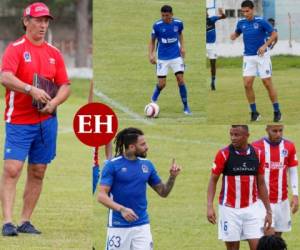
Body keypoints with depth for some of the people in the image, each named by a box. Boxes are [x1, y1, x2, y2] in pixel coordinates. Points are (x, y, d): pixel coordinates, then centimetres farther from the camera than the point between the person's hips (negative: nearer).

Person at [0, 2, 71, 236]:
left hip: (46, 121, 5)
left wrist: (54, 102, -8)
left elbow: (65, 85, 12)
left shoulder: (54, 53, 12)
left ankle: (26, 221, 13)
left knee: (38, 172, 6)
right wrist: (30, 90, -32)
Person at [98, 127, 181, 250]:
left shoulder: (147, 165, 7)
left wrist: (172, 177, -4)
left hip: (142, 226, 3)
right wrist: (121, 209, -27)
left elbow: (163, 192, 15)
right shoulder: (112, 165, -6)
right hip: (118, 226, -3)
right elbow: (102, 196, -12)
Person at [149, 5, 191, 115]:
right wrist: (151, 55, -12)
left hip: (176, 56, 1)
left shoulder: (178, 23, -7)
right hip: (162, 58, -1)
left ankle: (186, 106, 2)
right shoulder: (157, 25, -12)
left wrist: (182, 47, 4)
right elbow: (152, 41, 0)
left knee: (180, 79, -9)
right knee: (161, 84, -3)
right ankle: (153, 101, 25)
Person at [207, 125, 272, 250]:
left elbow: (261, 184, 10)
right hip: (229, 209, -2)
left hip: (251, 208, 2)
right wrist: (210, 206, -14)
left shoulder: (258, 154, 1)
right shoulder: (224, 154, -7)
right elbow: (213, 180, -2)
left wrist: (268, 210, 9)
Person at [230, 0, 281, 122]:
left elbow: (274, 34, -6)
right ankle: (254, 112, 5)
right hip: (248, 57, 4)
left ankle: (277, 112, 10)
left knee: (268, 84, -2)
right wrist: (233, 36, -4)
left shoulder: (261, 21, -11)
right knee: (247, 84, -7)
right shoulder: (241, 23, 2)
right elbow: (236, 33, 20)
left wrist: (265, 46, -18)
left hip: (262, 56, -4)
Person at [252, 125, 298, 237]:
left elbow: (293, 172, 9)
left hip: (282, 200, 3)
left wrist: (295, 195, 1)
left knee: (278, 234, 7)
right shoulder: (256, 147, -6)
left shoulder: (289, 147, 3)